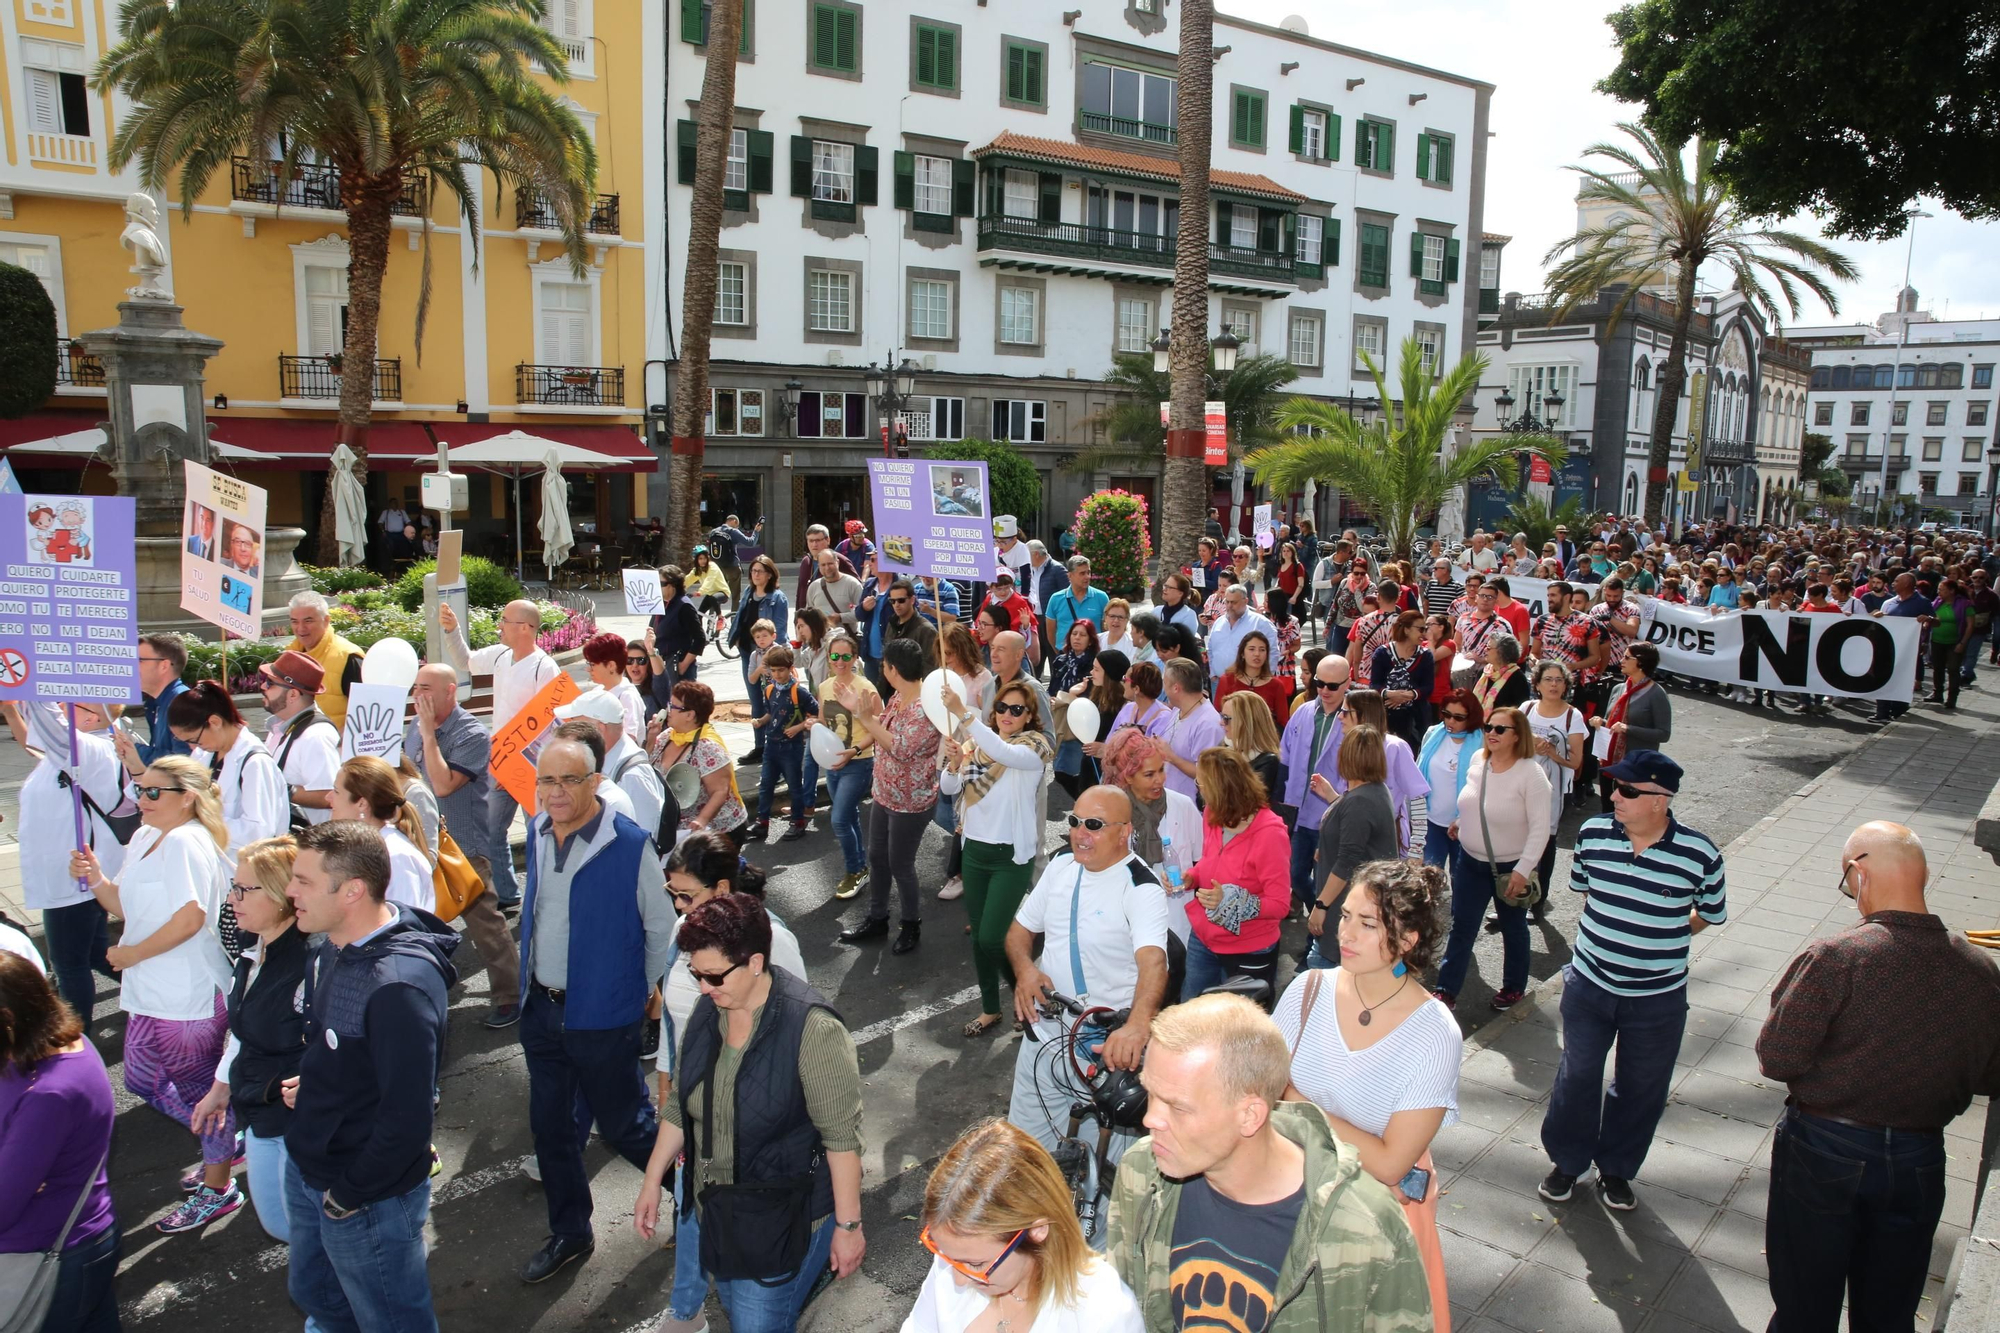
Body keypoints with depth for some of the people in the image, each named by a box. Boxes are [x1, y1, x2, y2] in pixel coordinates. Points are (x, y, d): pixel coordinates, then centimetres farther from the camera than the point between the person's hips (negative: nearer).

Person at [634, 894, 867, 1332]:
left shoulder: (811, 1028, -25)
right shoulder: (706, 1013, -4)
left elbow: (842, 1136, -21)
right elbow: (679, 1107, 9)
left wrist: (848, 1225, -17)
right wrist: (652, 1181, 11)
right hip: (717, 1213, 7)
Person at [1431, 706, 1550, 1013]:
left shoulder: (1531, 773, -21)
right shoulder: (1476, 760, -5)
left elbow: (1540, 828, -21)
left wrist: (1523, 870, -23)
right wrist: (1462, 823, 20)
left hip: (1512, 866, -4)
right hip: (1471, 860, 4)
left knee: (1513, 928, 16)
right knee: (1461, 928, 5)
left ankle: (1514, 987, 35)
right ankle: (1447, 990, 11)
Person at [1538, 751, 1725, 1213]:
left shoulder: (1699, 854, -18)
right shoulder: (1593, 833, -11)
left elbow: (1711, 913, 2)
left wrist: (1662, 940, 1)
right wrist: (1613, 933, 7)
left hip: (1658, 998, -1)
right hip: (1588, 985, 1)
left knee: (1641, 1088, 15)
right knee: (1577, 1076, 14)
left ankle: (1616, 1169, 37)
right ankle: (1567, 1160, 35)